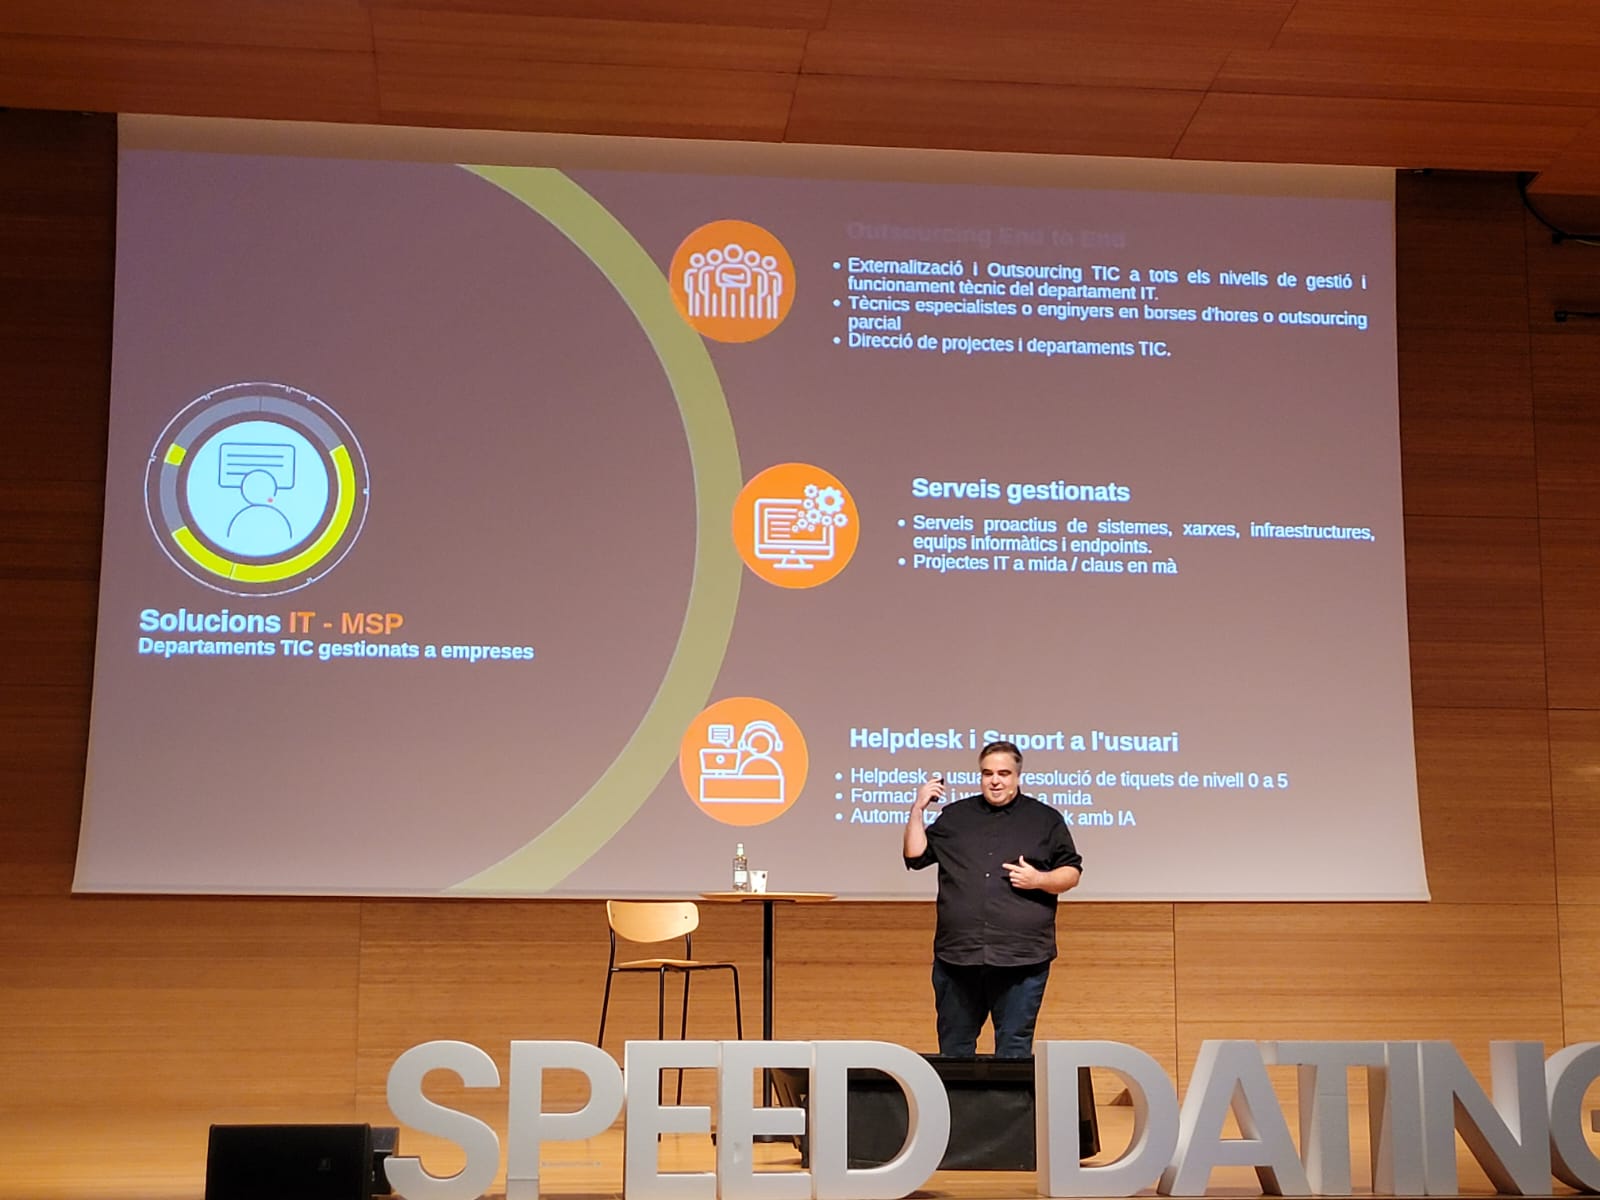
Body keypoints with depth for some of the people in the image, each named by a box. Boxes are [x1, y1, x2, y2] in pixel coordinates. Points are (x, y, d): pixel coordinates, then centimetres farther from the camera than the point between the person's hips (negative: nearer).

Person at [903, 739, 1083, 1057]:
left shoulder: (1045, 819, 9)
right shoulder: (955, 816, 15)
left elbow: (1072, 873, 9)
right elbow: (915, 857, 12)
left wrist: (1039, 879, -9)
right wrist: (918, 809, 4)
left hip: (1021, 958, -2)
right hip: (958, 955, 2)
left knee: (1015, 1049, 1)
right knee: (953, 1049, 8)